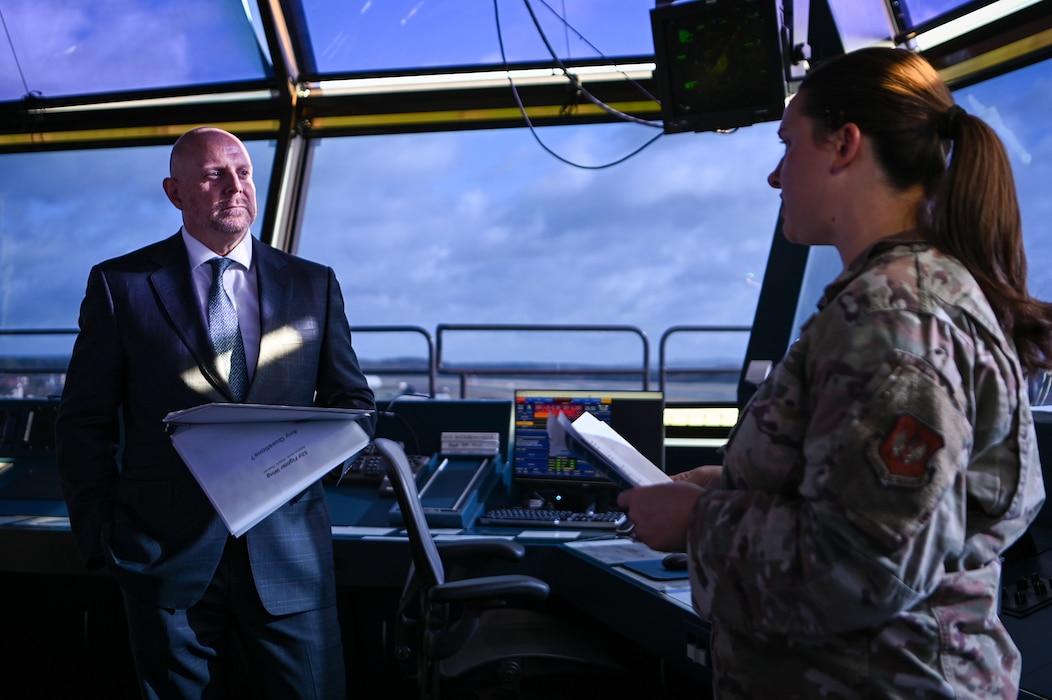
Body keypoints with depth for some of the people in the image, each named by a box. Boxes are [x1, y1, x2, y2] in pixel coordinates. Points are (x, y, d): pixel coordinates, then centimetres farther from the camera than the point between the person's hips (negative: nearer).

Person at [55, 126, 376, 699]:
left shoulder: (313, 285, 9)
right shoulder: (120, 285, 4)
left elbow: (354, 402, 13)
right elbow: (84, 422, 5)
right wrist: (101, 536, -3)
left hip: (289, 552, 1)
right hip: (168, 558, -1)